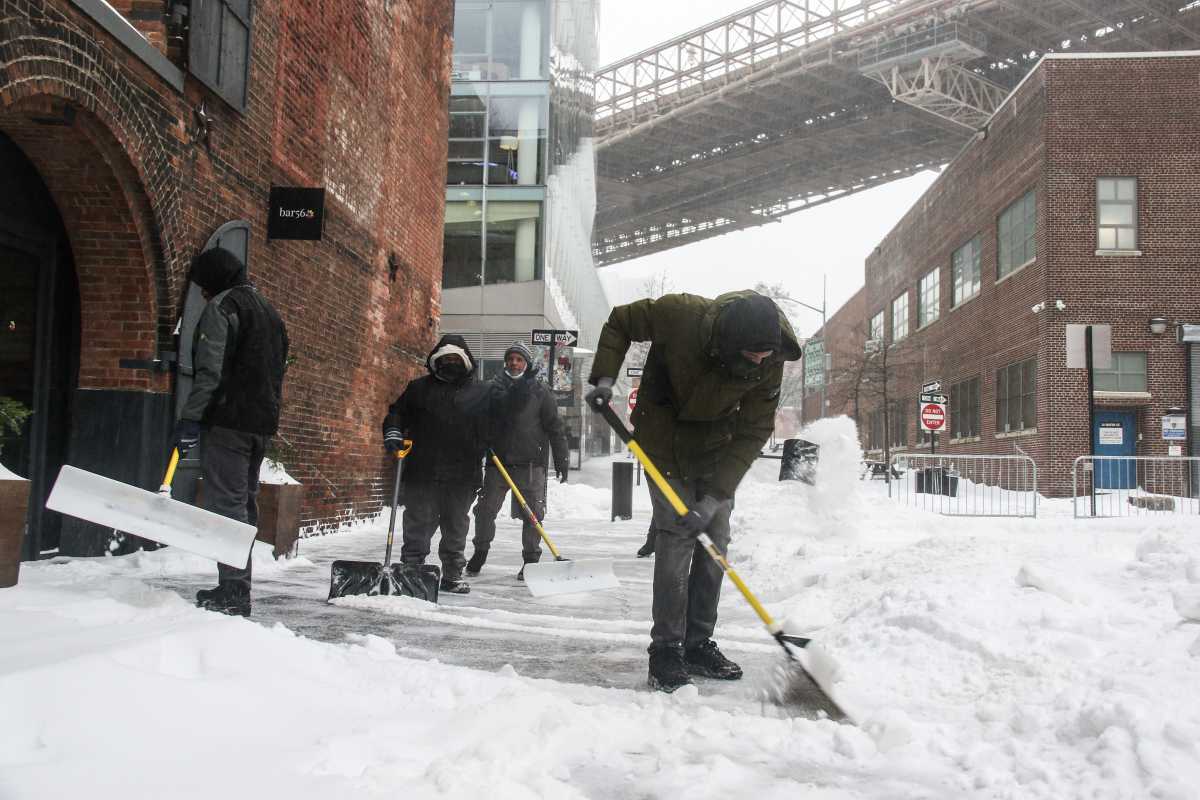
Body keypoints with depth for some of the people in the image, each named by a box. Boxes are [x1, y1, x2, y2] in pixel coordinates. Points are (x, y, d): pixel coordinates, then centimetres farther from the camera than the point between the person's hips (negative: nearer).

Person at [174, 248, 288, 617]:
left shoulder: (222, 306, -6)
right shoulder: (269, 310, 23)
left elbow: (210, 371, -16)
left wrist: (190, 418, -16)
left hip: (228, 419, -9)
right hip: (263, 421, 9)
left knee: (225, 501, -9)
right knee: (244, 500, 13)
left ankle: (233, 591, -11)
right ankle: (236, 587, 18)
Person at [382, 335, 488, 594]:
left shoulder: (480, 392, 10)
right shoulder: (419, 388, 10)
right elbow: (397, 412, 12)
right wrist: (392, 432, -7)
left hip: (461, 475, 1)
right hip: (422, 473, -1)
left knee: (456, 528, 9)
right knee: (418, 524, 1)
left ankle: (452, 575, 19)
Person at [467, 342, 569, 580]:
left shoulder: (540, 391, 3)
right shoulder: (494, 386, 8)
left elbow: (554, 427, 2)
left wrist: (561, 460, -1)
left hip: (530, 462, -1)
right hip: (498, 461, 1)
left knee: (533, 514, 0)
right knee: (485, 510, 6)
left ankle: (531, 560, 11)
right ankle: (480, 552, 25)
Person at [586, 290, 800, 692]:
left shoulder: (770, 362, -23)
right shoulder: (680, 315, -31)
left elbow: (753, 432, -20)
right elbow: (619, 322, -13)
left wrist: (715, 496, -27)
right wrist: (604, 379, -24)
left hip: (716, 444, 4)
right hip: (664, 437, -4)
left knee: (715, 541, 5)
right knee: (677, 536, -13)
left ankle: (699, 644, 17)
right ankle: (665, 649, -5)